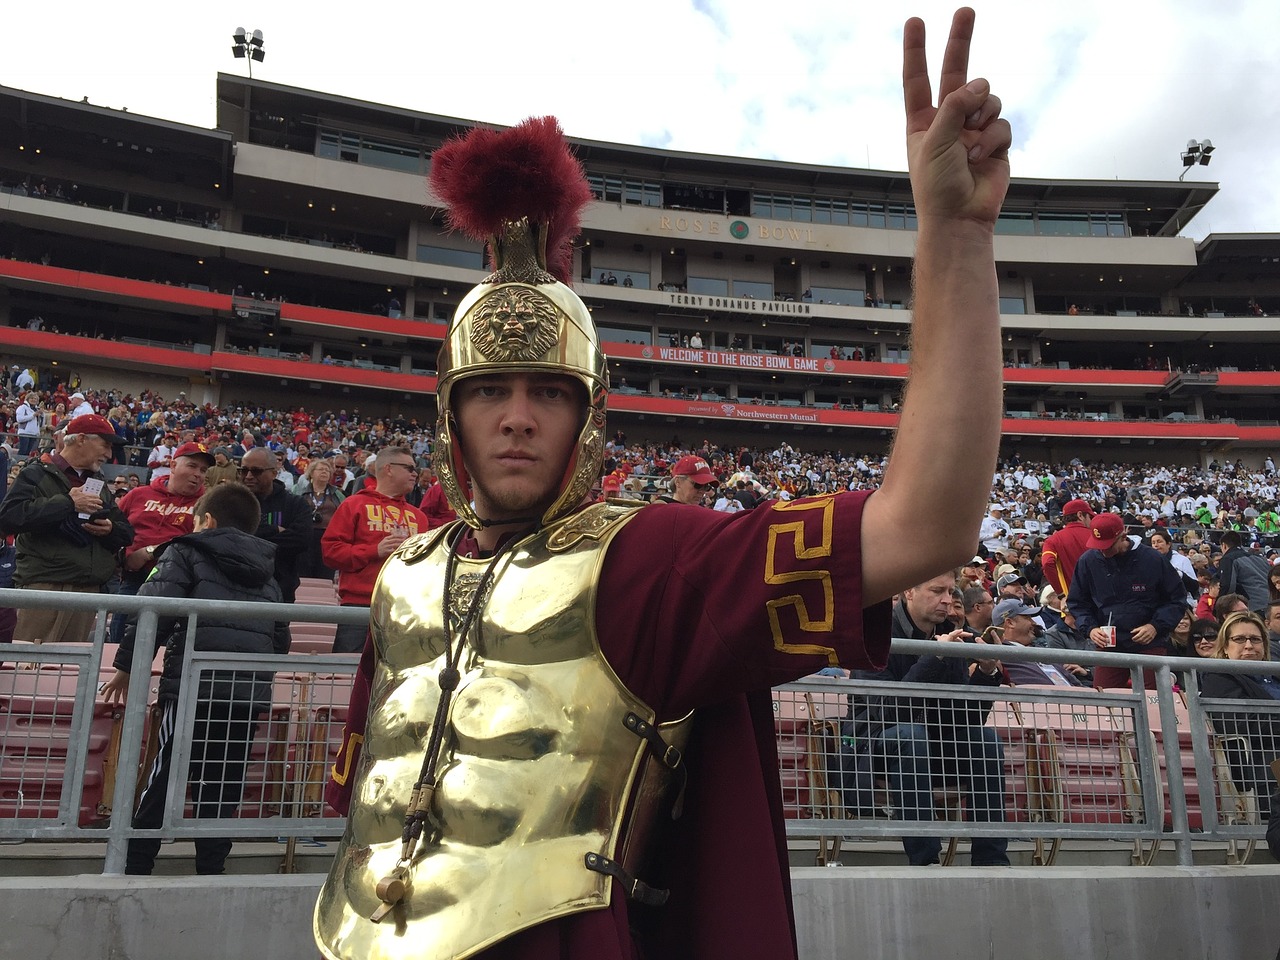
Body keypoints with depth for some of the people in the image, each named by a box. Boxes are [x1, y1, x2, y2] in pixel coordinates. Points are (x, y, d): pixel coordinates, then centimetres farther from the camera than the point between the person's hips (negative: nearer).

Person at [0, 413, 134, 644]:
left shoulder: (98, 482, 23)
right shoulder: (37, 474, 4)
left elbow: (126, 533, 24)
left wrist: (111, 529, 1)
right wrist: (67, 503, -14)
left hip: (89, 589, 6)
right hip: (45, 586, -6)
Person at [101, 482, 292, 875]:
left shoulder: (186, 553, 6)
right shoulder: (267, 571, 20)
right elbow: (281, 639, 19)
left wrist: (126, 666, 2)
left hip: (193, 685, -4)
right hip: (249, 691, 4)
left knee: (164, 779, 6)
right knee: (223, 786, 11)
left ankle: (134, 868, 9)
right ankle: (211, 870, 14)